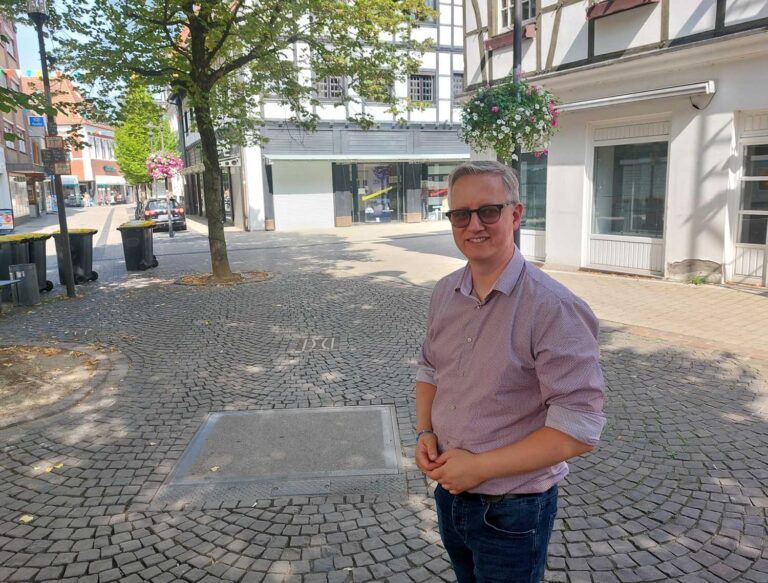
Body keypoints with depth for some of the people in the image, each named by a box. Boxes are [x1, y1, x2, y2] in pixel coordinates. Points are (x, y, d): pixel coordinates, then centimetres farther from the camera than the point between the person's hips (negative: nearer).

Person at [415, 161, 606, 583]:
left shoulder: (554, 308, -23)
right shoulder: (445, 292, -2)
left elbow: (578, 429, -23)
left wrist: (480, 466, -22)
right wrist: (424, 432, -5)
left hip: (512, 512, -6)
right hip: (449, 494, 6)